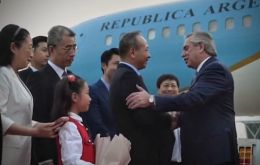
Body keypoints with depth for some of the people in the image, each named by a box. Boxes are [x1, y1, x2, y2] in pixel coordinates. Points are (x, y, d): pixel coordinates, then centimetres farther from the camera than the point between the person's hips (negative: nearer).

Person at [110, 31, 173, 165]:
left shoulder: (123, 74, 13)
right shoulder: (128, 76, -17)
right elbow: (146, 118, -22)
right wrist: (170, 120, -6)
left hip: (132, 149, 10)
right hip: (140, 151, -10)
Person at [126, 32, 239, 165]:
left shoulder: (215, 69, -10)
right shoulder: (209, 70, 20)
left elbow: (195, 98, -26)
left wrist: (152, 100, -27)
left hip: (214, 151, -9)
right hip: (205, 150, 9)